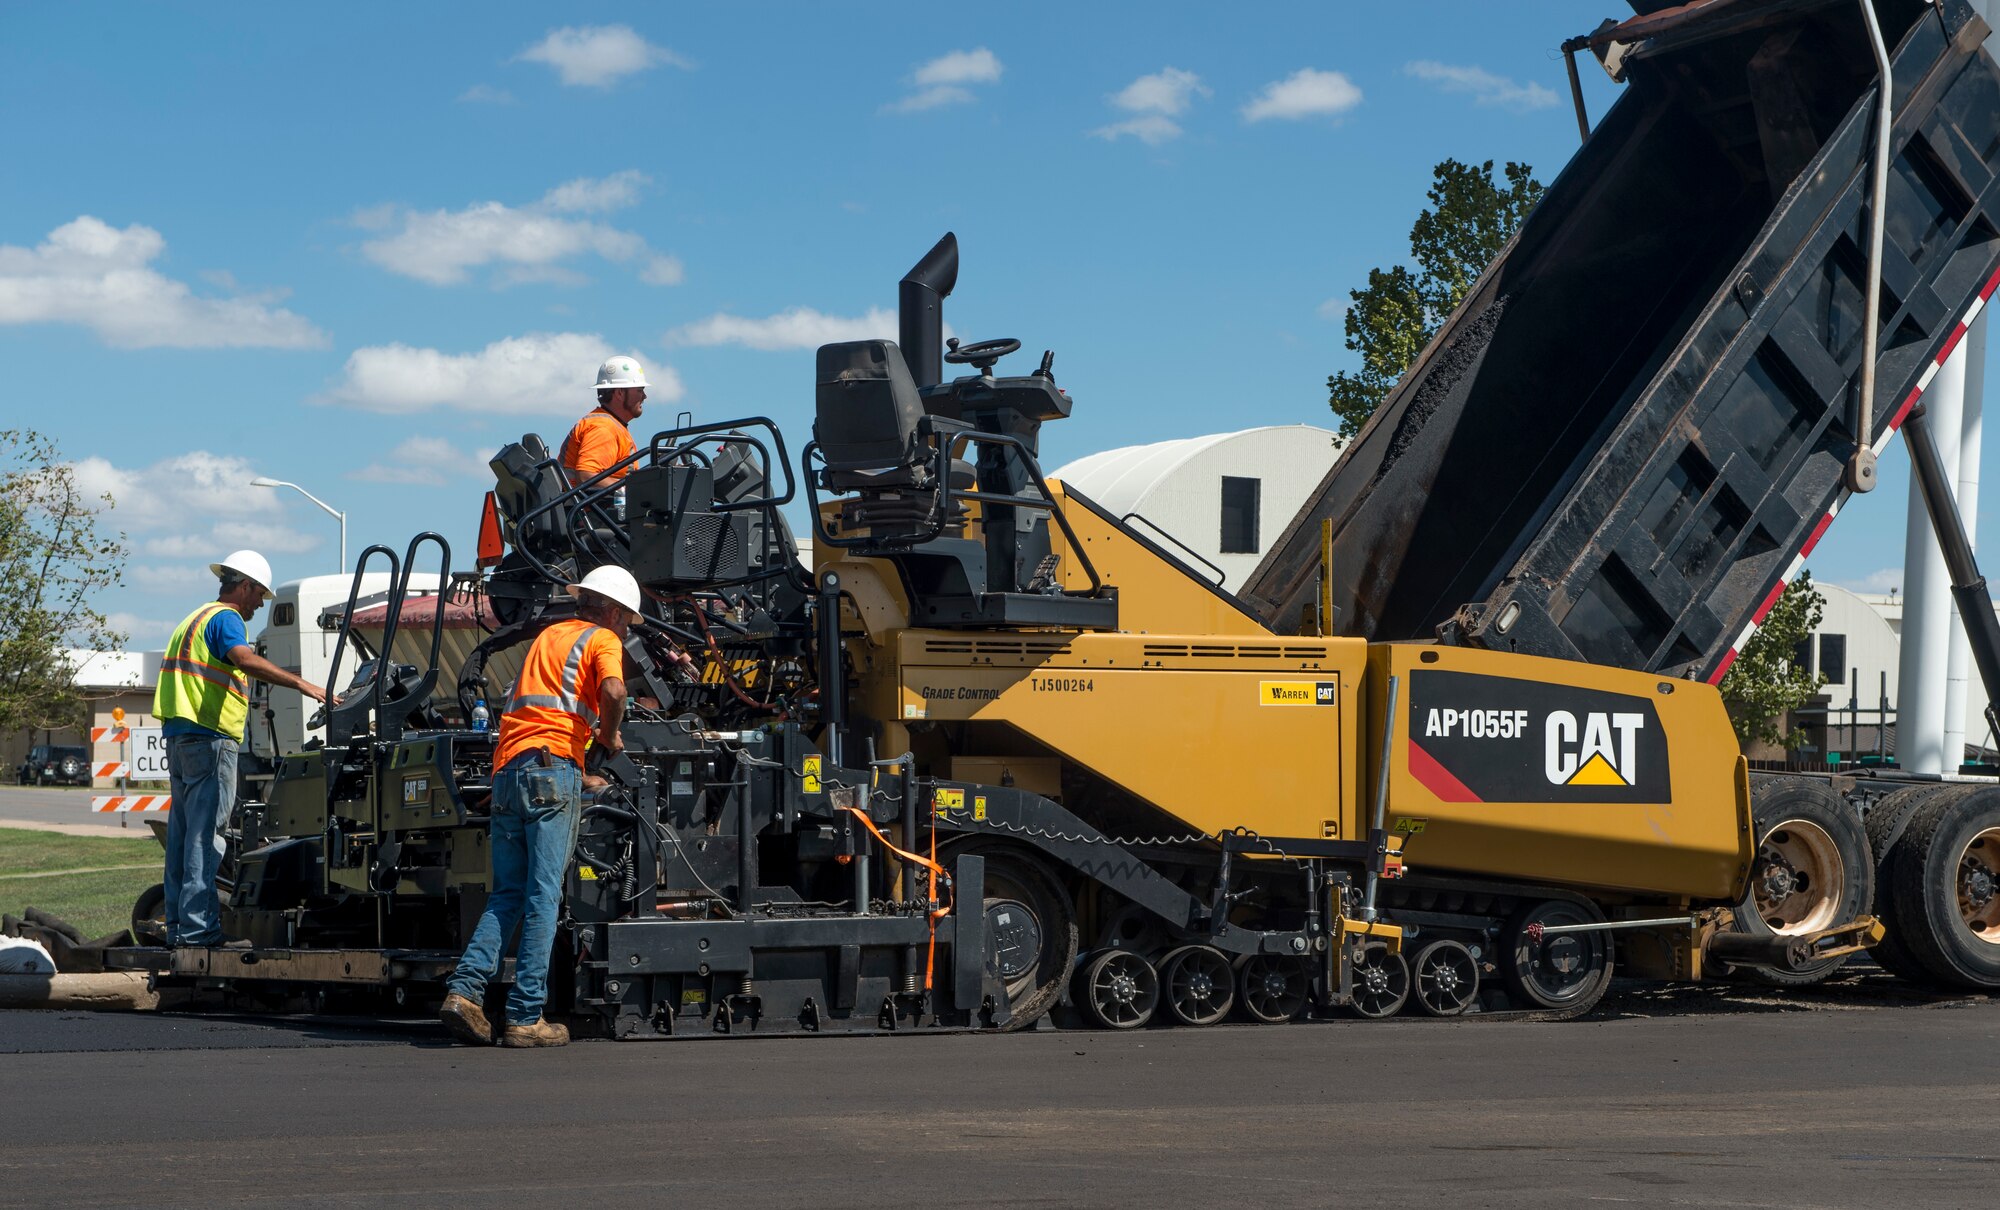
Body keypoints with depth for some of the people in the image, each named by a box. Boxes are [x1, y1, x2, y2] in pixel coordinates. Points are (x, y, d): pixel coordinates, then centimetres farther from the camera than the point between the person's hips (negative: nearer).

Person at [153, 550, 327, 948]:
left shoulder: (195, 619, 25)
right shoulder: (224, 618, -7)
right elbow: (245, 659, -28)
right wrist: (300, 683, -35)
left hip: (179, 736, 10)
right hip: (209, 737, -10)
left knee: (184, 831, 11)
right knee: (206, 834, -10)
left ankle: (178, 924, 14)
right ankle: (198, 925, -13)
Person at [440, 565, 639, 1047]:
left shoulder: (548, 635, 28)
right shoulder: (602, 639, 7)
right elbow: (613, 691, -14)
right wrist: (609, 735, 3)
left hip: (506, 766, 7)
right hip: (552, 765, -7)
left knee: (506, 894, 11)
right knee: (543, 895, -6)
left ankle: (465, 987, -6)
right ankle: (525, 1017, -9)